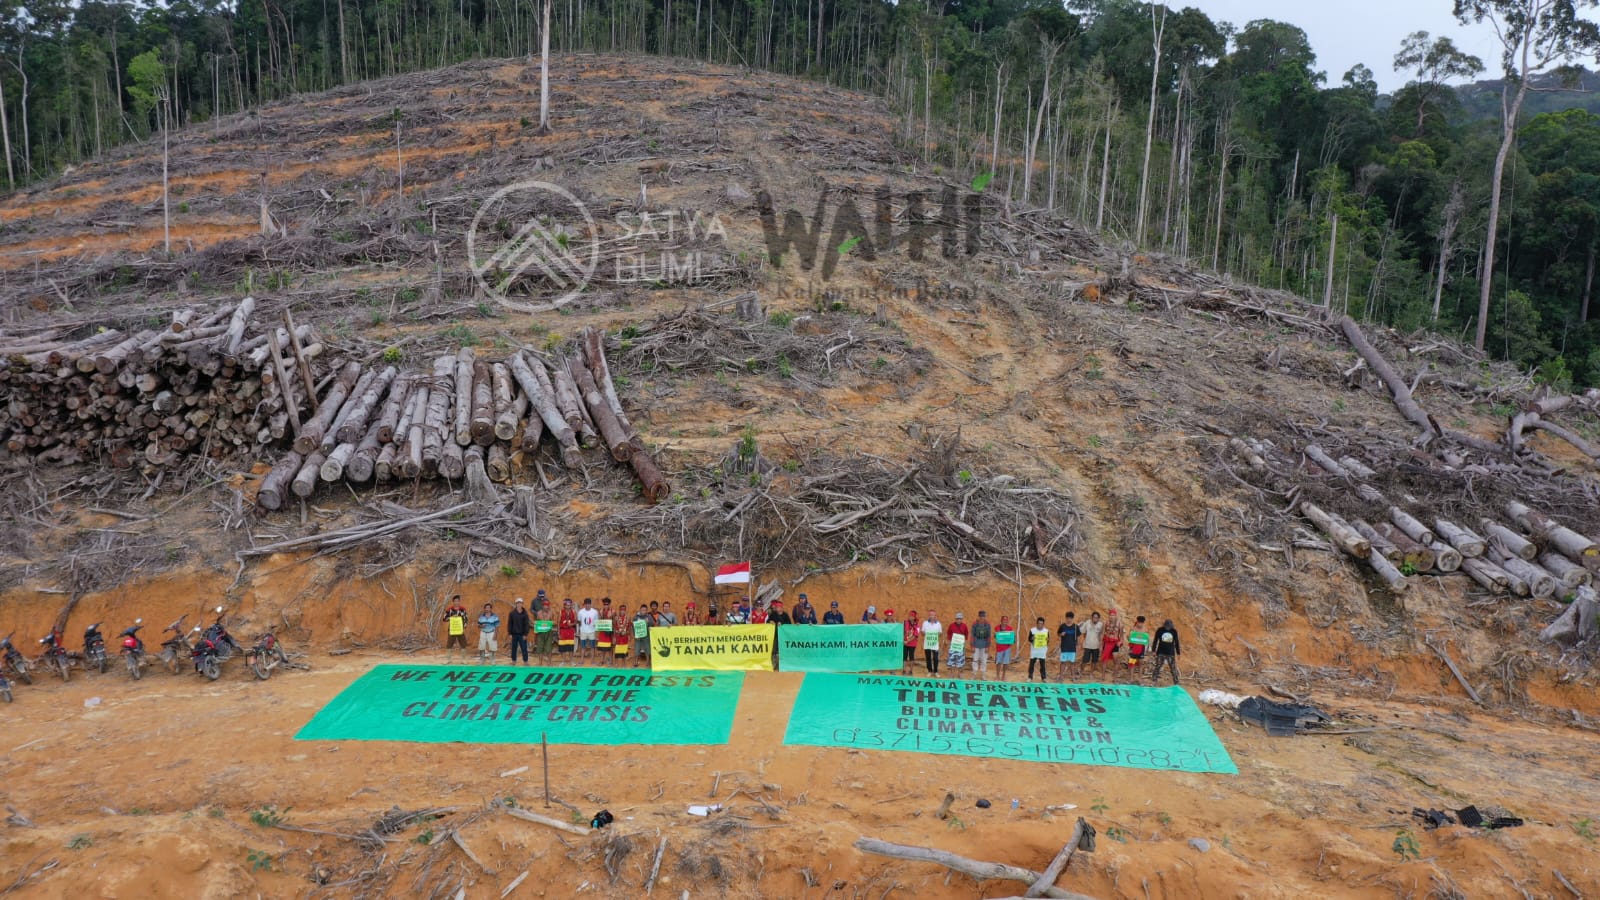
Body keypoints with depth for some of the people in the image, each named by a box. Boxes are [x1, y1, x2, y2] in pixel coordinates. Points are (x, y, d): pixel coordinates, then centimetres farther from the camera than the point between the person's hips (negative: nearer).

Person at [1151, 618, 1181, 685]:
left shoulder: (1174, 631, 2)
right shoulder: (1160, 630, -1)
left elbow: (1176, 643, 9)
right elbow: (1155, 641, 4)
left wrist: (1178, 653, 10)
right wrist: (1154, 651, 0)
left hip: (1170, 654, 1)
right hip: (1161, 653, -1)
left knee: (1174, 669, 0)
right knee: (1157, 667, -5)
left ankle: (1176, 684, 7)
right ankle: (1153, 682, -3)